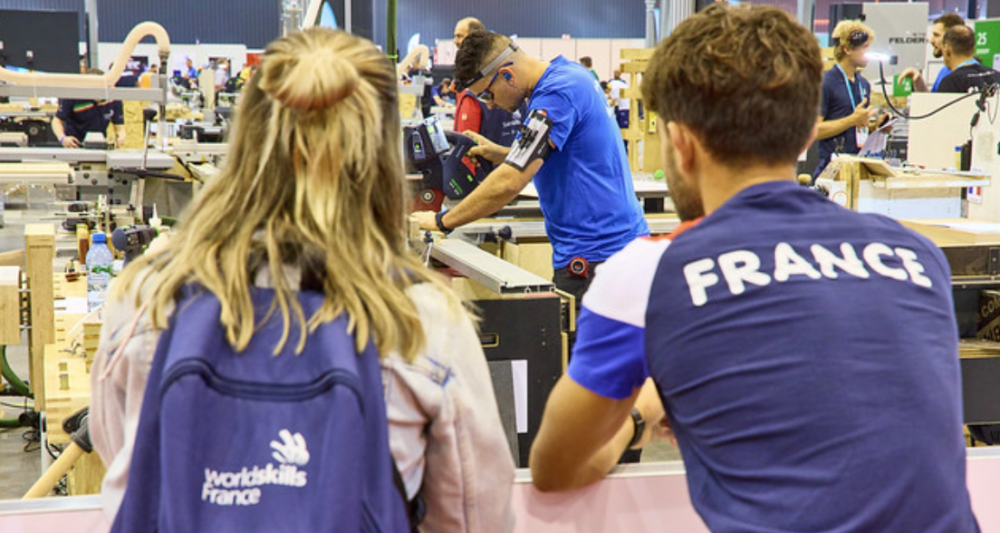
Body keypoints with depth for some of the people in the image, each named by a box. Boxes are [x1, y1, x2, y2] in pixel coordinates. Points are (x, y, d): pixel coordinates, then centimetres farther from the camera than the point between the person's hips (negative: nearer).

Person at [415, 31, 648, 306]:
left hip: (593, 256, -10)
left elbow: (509, 184, -23)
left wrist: (441, 221, -12)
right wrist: (502, 154, 12)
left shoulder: (556, 95, -20)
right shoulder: (568, 72, 11)